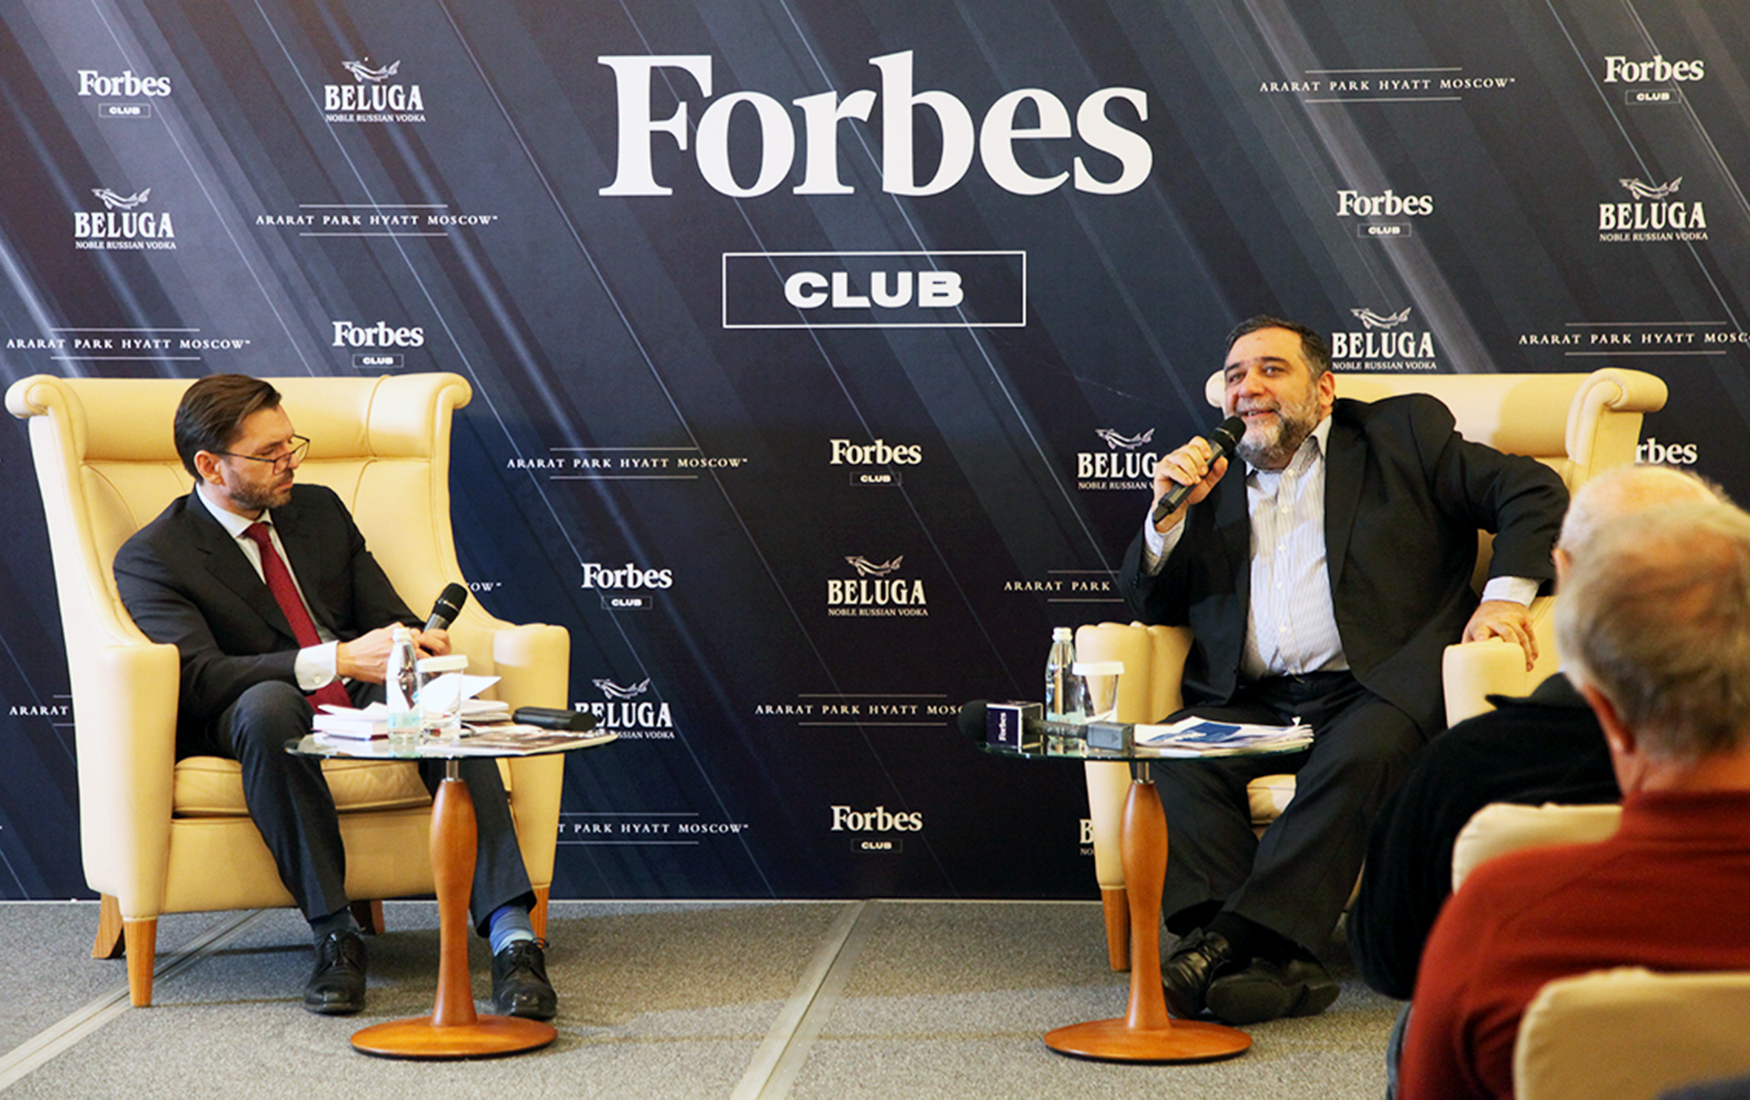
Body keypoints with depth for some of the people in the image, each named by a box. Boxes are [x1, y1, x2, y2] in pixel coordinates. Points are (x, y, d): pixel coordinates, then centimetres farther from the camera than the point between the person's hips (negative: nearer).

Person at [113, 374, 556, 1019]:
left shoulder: (319, 511, 17)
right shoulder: (151, 559, -3)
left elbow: (384, 614, 15)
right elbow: (199, 677, -18)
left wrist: (416, 643, -12)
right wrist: (337, 660, -30)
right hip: (242, 729, -4)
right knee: (268, 701, -40)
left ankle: (511, 934, -41)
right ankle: (333, 931, -35)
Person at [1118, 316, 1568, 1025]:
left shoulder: (1401, 435, 15)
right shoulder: (1214, 481, 25)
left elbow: (1533, 491, 9)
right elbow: (1149, 604, 22)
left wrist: (1506, 594, -7)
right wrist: (1168, 514, 4)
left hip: (1374, 693, -3)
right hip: (1250, 703, 3)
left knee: (1357, 756, -36)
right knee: (1174, 755, -27)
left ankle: (1227, 942, -40)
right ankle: (1274, 961, -39)